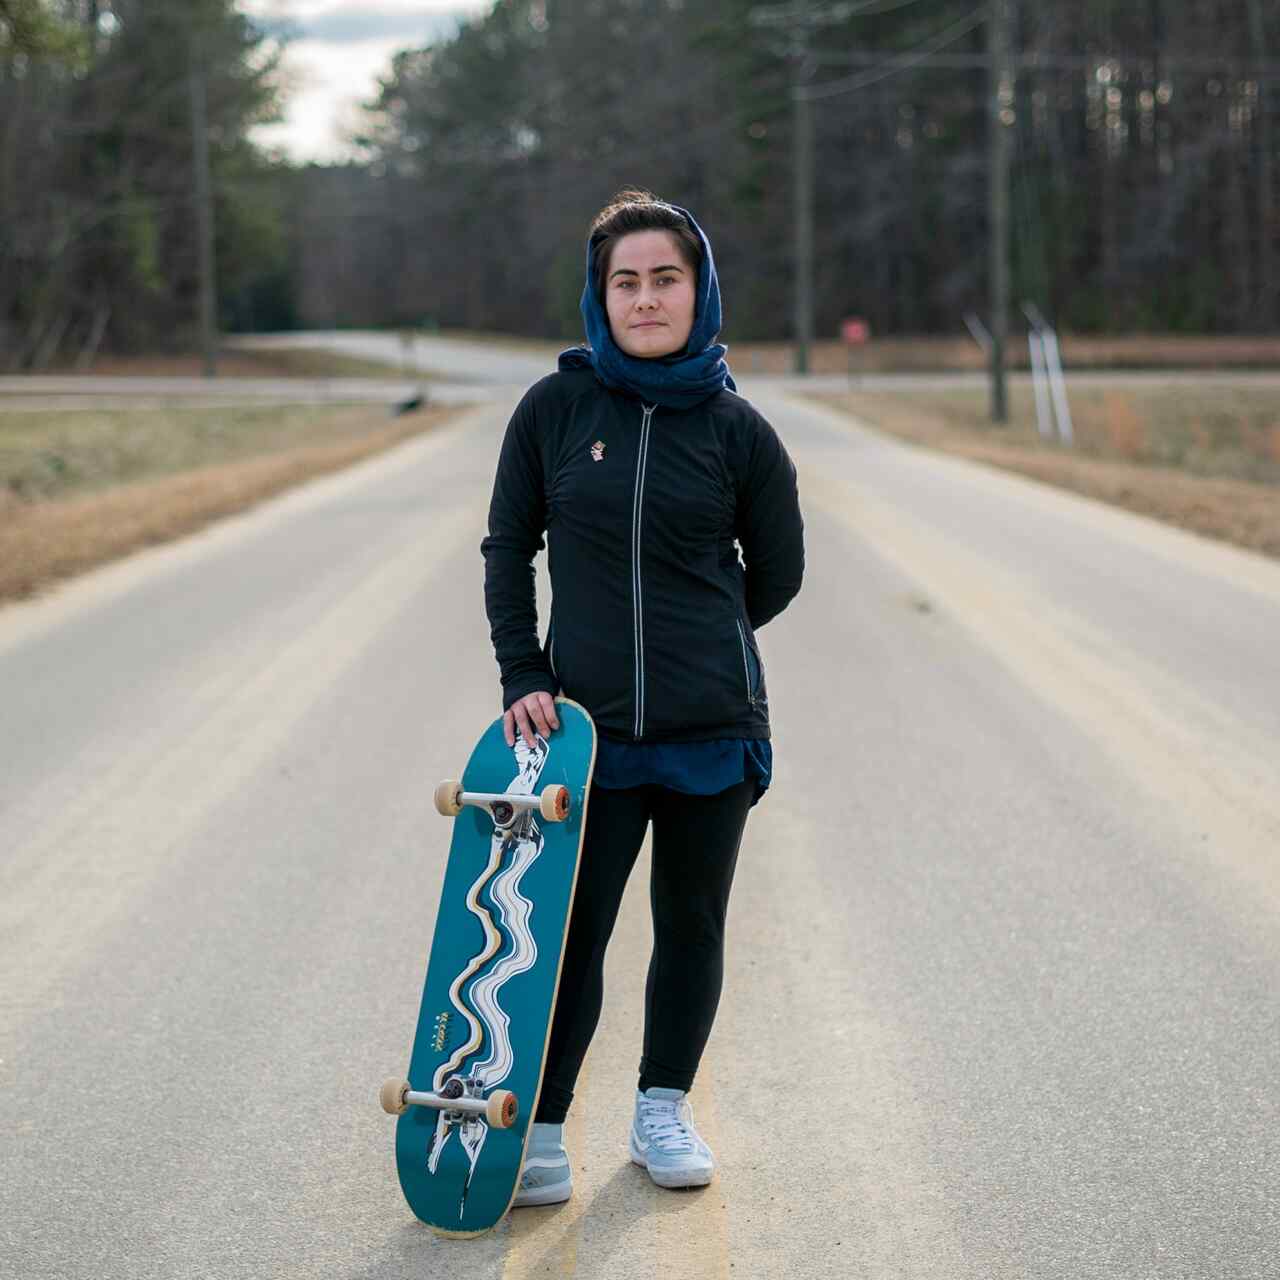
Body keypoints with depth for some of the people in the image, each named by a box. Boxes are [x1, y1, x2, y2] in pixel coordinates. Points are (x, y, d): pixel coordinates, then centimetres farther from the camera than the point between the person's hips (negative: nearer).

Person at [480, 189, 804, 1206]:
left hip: (712, 728, 1)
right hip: (589, 728, -1)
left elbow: (776, 574, 10)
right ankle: (540, 1132, 12)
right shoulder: (555, 407, -1)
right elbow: (509, 545, 7)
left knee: (692, 925, 12)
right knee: (570, 931, 0)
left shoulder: (735, 428, -1)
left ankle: (665, 1107, 29)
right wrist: (525, 677, 0)